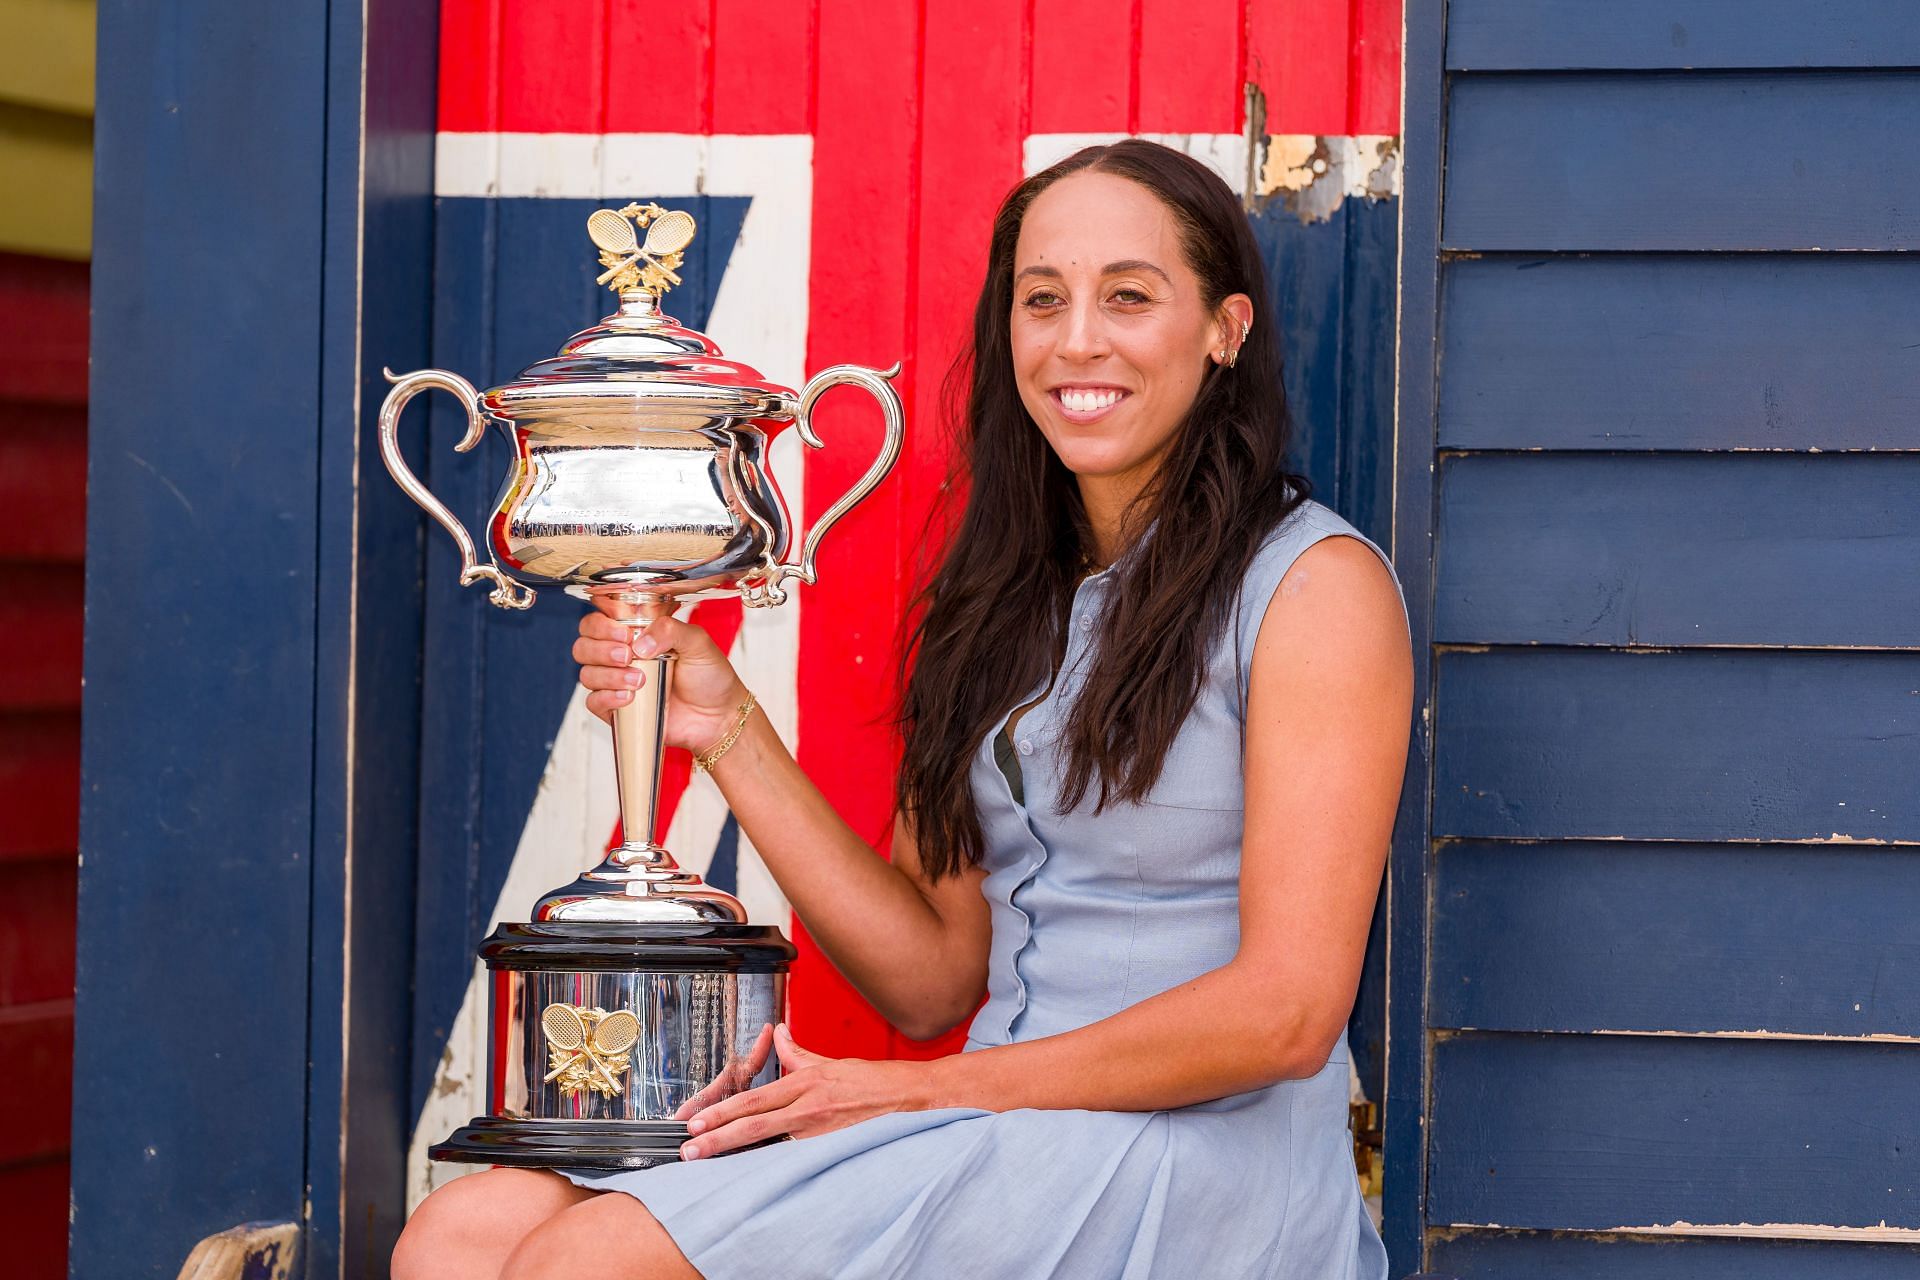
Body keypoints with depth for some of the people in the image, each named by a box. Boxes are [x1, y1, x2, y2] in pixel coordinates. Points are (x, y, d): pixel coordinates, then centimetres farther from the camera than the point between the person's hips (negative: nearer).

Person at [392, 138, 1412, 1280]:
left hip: (1197, 1175, -6)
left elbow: (1284, 1013, -12)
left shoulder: (1316, 584, -4)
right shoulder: (1010, 599, 17)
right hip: (994, 1160, 6)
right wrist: (727, 730, 3)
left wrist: (926, 1090, -11)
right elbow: (937, 977, 11)